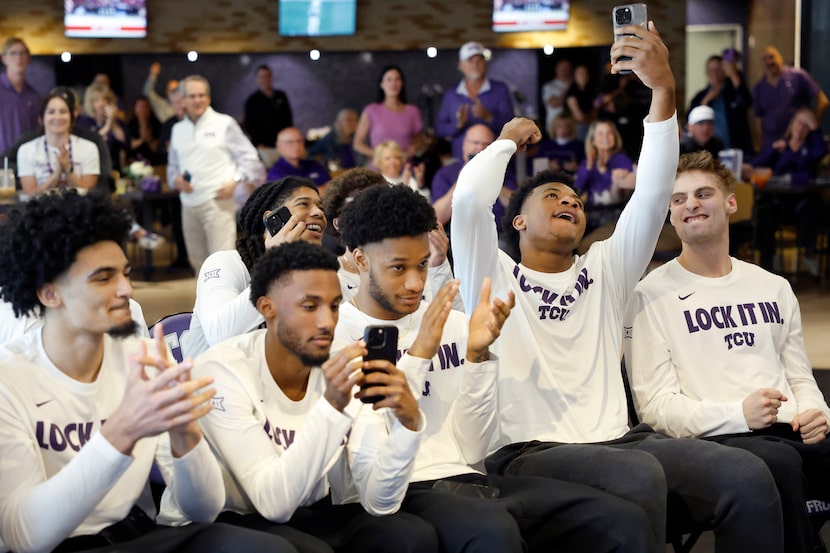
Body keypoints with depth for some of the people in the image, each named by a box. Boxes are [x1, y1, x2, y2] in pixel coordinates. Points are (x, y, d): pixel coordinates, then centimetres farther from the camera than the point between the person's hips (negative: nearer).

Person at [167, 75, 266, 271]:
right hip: (189, 204, 6)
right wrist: (176, 180, 0)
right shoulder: (178, 129, 15)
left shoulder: (224, 124, 1)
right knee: (198, 261, 12)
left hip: (218, 202, -6)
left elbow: (249, 158, 0)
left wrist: (235, 181, -15)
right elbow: (172, 165, 23)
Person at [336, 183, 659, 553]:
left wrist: (477, 355, -4)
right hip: (401, 495, -5)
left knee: (626, 522, -14)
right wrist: (417, 354, -15)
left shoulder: (451, 324, 16)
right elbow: (370, 468, -11)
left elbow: (471, 451, 9)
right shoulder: (335, 334, 0)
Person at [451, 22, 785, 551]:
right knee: (639, 475, -38)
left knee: (748, 475, -22)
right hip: (528, 451, -5)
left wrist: (664, 89, -3)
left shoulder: (604, 271, 23)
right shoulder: (495, 278, 11)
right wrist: (508, 140, 13)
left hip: (617, 440, 5)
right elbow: (469, 197, -8)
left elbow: (653, 193, 9)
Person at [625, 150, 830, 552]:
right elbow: (654, 404, -2)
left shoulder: (774, 288, 23)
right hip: (715, 440, -4)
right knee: (779, 460, -39)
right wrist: (738, 414, -18)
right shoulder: (651, 294, 4)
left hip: (793, 433, 5)